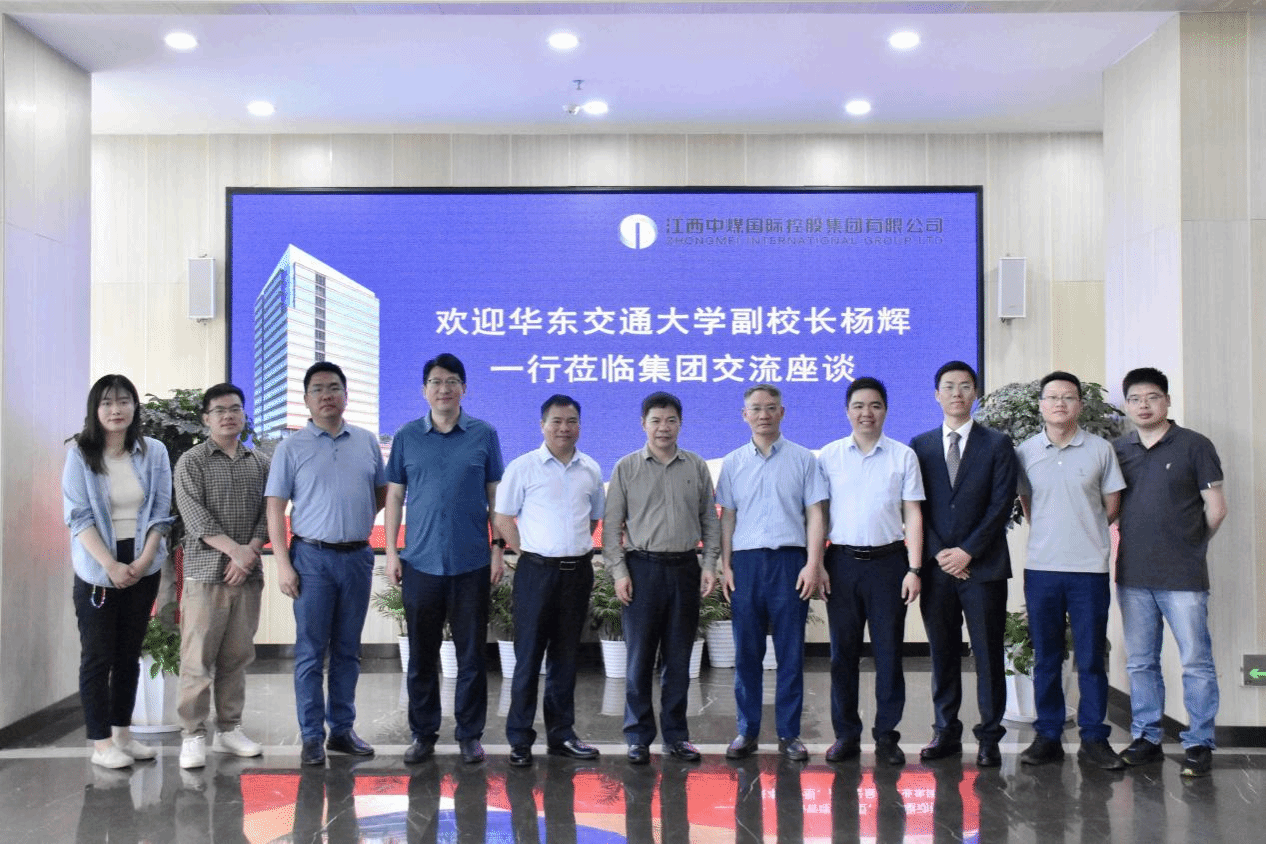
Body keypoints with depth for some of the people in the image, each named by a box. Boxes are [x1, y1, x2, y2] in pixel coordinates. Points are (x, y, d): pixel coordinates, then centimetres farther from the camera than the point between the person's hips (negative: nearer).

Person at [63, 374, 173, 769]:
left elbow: (161, 511, 1)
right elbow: (79, 516, -10)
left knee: (130, 653, 11)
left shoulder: (154, 451, 1)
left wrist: (144, 561, -10)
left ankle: (123, 732, 21)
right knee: (98, 656, 1)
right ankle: (101, 742, 8)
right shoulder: (80, 454, -6)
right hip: (98, 571, -3)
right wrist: (111, 565, -17)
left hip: (143, 568, 3)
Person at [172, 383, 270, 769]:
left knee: (237, 656, 8)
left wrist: (251, 549, -9)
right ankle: (193, 735, 2)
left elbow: (267, 512, 8)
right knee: (198, 657, -4)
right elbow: (194, 515, -8)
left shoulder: (260, 463, 13)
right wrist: (233, 549, -17)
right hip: (205, 572, -3)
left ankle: (229, 729, 17)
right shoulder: (191, 461, 2)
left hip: (247, 574, 4)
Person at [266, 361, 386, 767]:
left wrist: (360, 519, 2)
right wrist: (283, 564, -9)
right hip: (313, 557, -3)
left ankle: (342, 729, 22)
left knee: (347, 650, 11)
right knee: (311, 652, 1)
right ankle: (312, 737, 9)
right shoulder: (292, 447, -1)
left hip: (357, 556, 3)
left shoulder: (367, 442, 8)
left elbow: (384, 491, 18)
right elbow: (275, 508, -3)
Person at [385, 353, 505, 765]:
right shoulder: (407, 437, 5)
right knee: (421, 654, 8)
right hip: (420, 562, 1)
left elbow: (495, 496, 6)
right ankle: (423, 734, 21)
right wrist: (391, 552, 2)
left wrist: (498, 548, 0)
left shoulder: (484, 435, 3)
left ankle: (470, 735, 17)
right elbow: (394, 496, 7)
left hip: (472, 562, -1)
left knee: (471, 653, 5)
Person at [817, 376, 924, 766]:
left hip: (888, 561, -1)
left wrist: (913, 569, -3)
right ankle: (846, 734, 15)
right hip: (842, 561, 1)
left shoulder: (903, 456, 5)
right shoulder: (828, 456, 7)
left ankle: (886, 735, 13)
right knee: (842, 651, 5)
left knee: (889, 652, 3)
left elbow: (912, 515, 4)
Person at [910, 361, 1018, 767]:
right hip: (936, 566, 2)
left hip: (983, 566, -2)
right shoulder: (920, 446, 10)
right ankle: (946, 732, 17)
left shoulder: (998, 445, 5)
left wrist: (967, 551, -11)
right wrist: (938, 553, -6)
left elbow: (1001, 505, -3)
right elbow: (915, 507, 6)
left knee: (988, 654, 2)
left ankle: (989, 737, 10)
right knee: (942, 653, 8)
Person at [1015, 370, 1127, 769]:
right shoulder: (1025, 451, 4)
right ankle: (1047, 736, 17)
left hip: (1089, 568, -1)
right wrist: (1050, 533, 9)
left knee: (1091, 658, 3)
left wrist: (1082, 531, 8)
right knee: (1045, 657, 8)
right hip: (1041, 567, 2)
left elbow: (1111, 506, 7)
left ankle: (1093, 739, 13)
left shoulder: (1100, 449, 0)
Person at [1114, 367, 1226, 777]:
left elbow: (1216, 508, 0)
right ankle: (1146, 738, 22)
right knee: (1140, 663, 11)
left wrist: (1192, 545, 9)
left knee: (1196, 663, 0)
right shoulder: (1118, 451, 8)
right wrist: (1141, 544, 8)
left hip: (1183, 575, -4)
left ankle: (1199, 743, 11)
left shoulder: (1194, 445, -2)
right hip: (1132, 575, 4)